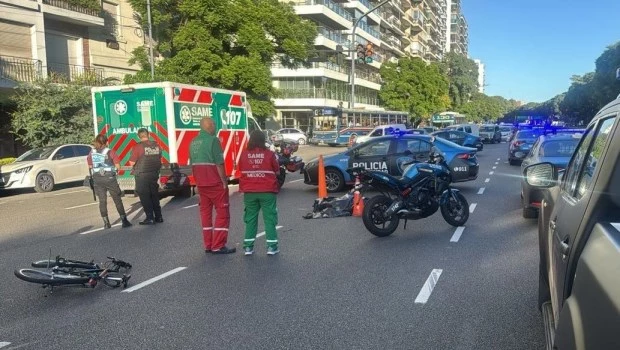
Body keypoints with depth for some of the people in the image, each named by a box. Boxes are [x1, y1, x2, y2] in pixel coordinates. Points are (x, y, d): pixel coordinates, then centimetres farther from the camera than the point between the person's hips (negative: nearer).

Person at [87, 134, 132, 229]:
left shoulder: (91, 153, 3)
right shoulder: (110, 152, -7)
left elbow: (90, 166, 11)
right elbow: (118, 167, -7)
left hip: (97, 179, 3)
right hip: (110, 178, -3)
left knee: (102, 201, 9)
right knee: (117, 200, 4)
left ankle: (106, 223, 12)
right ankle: (124, 221, 4)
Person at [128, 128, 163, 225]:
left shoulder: (137, 147, -14)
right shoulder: (156, 145, 2)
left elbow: (132, 163, -12)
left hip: (142, 175, -5)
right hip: (154, 174, 5)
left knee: (145, 197, 3)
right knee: (154, 195, 15)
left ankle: (150, 218, 2)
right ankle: (158, 217, 19)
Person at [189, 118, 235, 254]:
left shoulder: (193, 142, 12)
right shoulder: (213, 140, -12)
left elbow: (193, 164, 14)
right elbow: (219, 164, -17)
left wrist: (198, 182, 18)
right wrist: (224, 181, -11)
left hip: (201, 183, 8)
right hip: (215, 183, -8)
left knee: (205, 212, 12)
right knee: (222, 213, -1)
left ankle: (208, 245, 15)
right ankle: (218, 246, -2)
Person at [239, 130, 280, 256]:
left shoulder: (244, 154, -3)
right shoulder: (269, 154, -8)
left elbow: (241, 169, 9)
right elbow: (277, 171, 1)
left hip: (249, 192, 2)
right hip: (267, 192, -2)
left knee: (250, 218, 12)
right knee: (269, 218, 5)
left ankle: (248, 246, 13)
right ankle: (272, 246, 5)